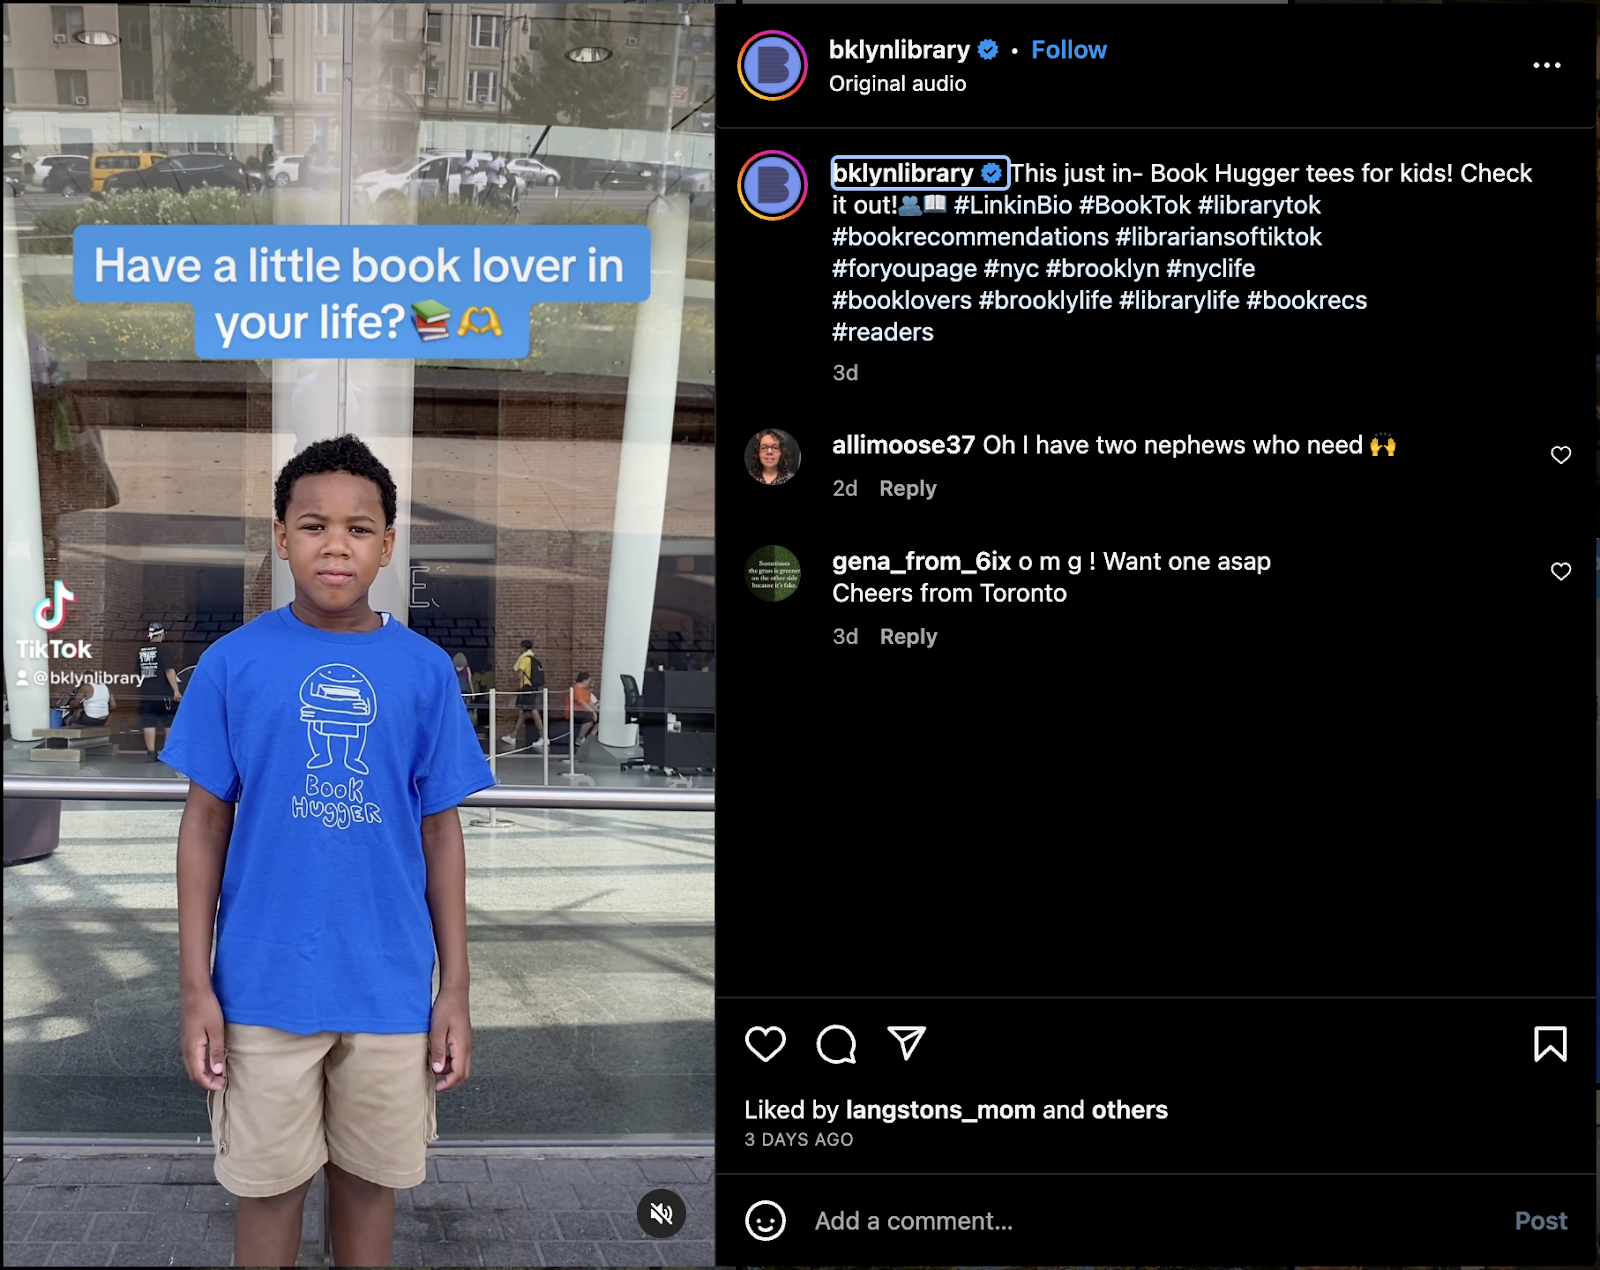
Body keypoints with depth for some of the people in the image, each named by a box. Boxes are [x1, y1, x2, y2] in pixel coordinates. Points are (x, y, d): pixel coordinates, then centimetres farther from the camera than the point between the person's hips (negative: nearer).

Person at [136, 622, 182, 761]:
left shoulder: (142, 651, 10)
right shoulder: (162, 648, -8)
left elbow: (140, 673, 17)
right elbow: (169, 670, -16)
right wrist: (176, 690, -18)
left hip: (146, 692, 5)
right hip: (163, 692, -5)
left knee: (149, 723, 2)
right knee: (171, 723, 7)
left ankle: (151, 752, -2)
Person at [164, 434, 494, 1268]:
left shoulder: (425, 671, -2)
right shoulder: (233, 663, -4)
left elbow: (440, 832, 3)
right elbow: (205, 826, 0)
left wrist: (455, 988, 2)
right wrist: (195, 987, -3)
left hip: (391, 986, 1)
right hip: (265, 983, -1)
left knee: (370, 1180, 14)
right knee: (269, 1185, 11)